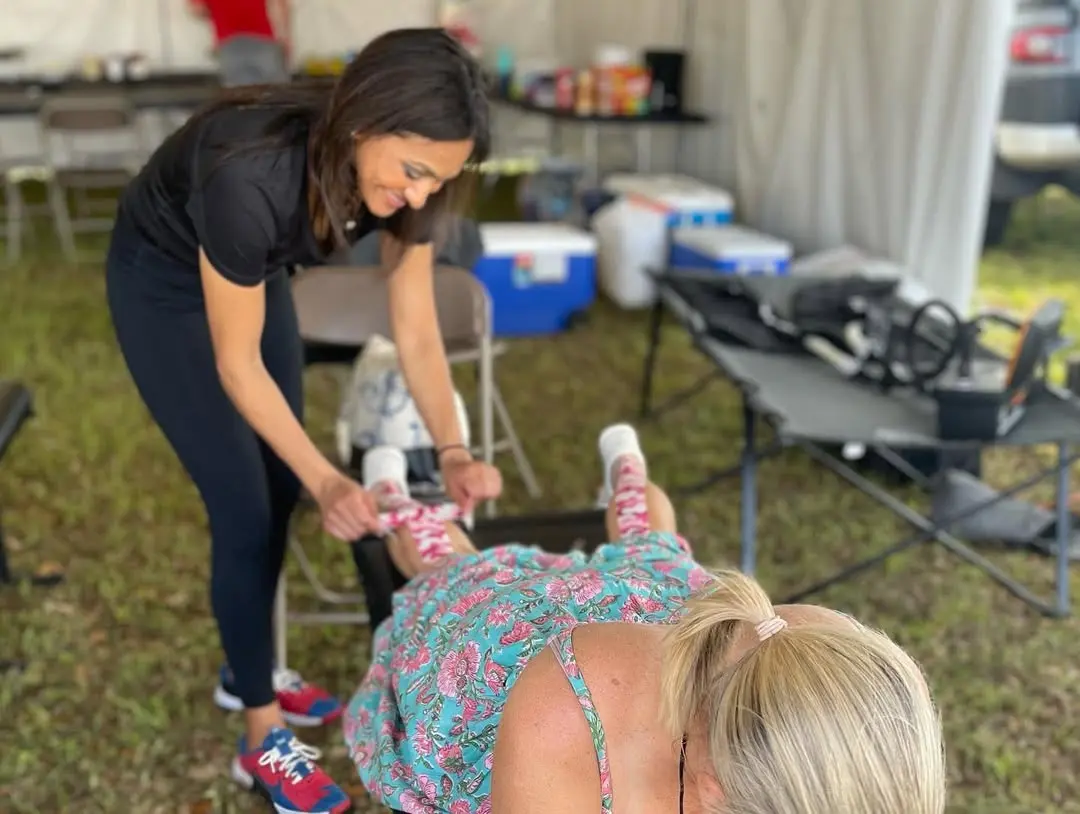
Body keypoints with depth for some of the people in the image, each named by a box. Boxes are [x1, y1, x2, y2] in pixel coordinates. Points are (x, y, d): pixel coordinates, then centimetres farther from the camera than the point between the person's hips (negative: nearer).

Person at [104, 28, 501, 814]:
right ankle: (263, 741, 11)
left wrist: (452, 450, -23)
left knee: (279, 489, 11)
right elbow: (238, 364, -29)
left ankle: (248, 670, 34)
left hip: (256, 271, 6)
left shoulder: (400, 171, -24)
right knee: (244, 507, -5)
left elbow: (417, 328, -13)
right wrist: (328, 479, -30)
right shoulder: (251, 170, -42)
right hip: (164, 282, -6)